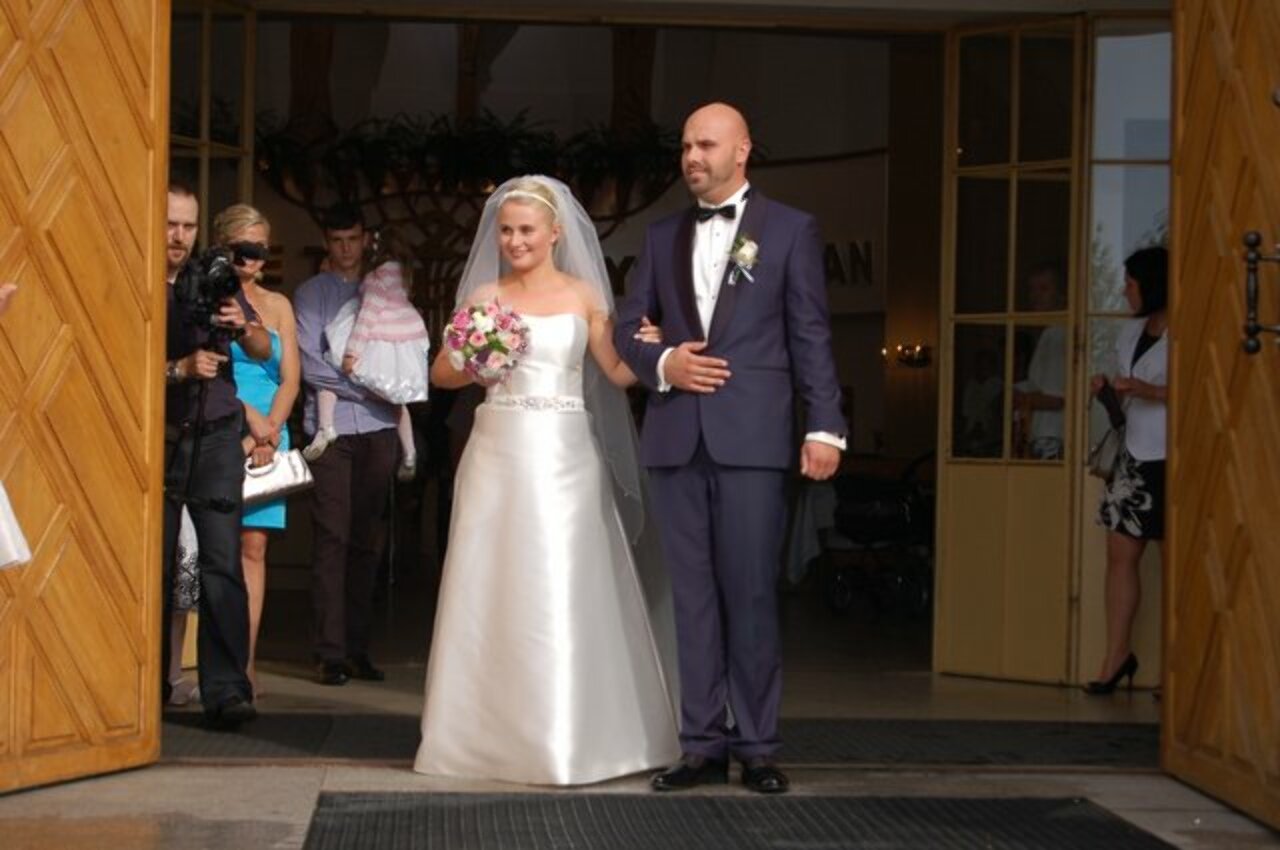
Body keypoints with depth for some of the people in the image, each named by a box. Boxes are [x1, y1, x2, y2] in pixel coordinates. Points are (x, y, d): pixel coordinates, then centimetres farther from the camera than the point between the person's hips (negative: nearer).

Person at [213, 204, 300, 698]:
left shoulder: (277, 305, 16)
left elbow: (289, 379, 10)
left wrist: (268, 433, -4)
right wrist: (250, 416, -14)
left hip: (269, 438, 4)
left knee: (253, 546, 1)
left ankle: (246, 663, 0)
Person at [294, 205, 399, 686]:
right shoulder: (310, 295, 7)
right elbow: (310, 366, -3)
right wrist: (369, 387, -6)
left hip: (378, 429, 3)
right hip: (331, 429, -3)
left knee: (367, 542, 6)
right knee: (332, 540, -7)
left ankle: (358, 649, 11)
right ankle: (330, 653, -6)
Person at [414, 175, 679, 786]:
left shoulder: (584, 295, 6)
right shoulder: (485, 296, 9)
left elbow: (619, 372, -1)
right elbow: (441, 373, 7)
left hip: (563, 458, -1)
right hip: (498, 453, 1)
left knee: (563, 593, -2)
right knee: (492, 590, 2)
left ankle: (566, 737, 6)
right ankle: (489, 731, 11)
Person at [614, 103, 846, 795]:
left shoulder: (791, 230, 5)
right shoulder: (662, 236, 16)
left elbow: (811, 336, 1)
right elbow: (628, 326, 16)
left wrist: (824, 426, -7)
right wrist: (662, 363, -5)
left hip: (753, 437, -4)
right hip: (676, 437, 4)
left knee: (750, 594, -3)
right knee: (693, 595, 6)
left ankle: (756, 746, 6)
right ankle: (703, 744, 12)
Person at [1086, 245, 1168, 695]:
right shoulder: (1131, 331, 15)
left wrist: (1148, 390, -22)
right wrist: (1109, 386, 6)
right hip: (1136, 457, 8)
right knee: (1121, 552, 4)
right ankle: (1117, 654, 10)